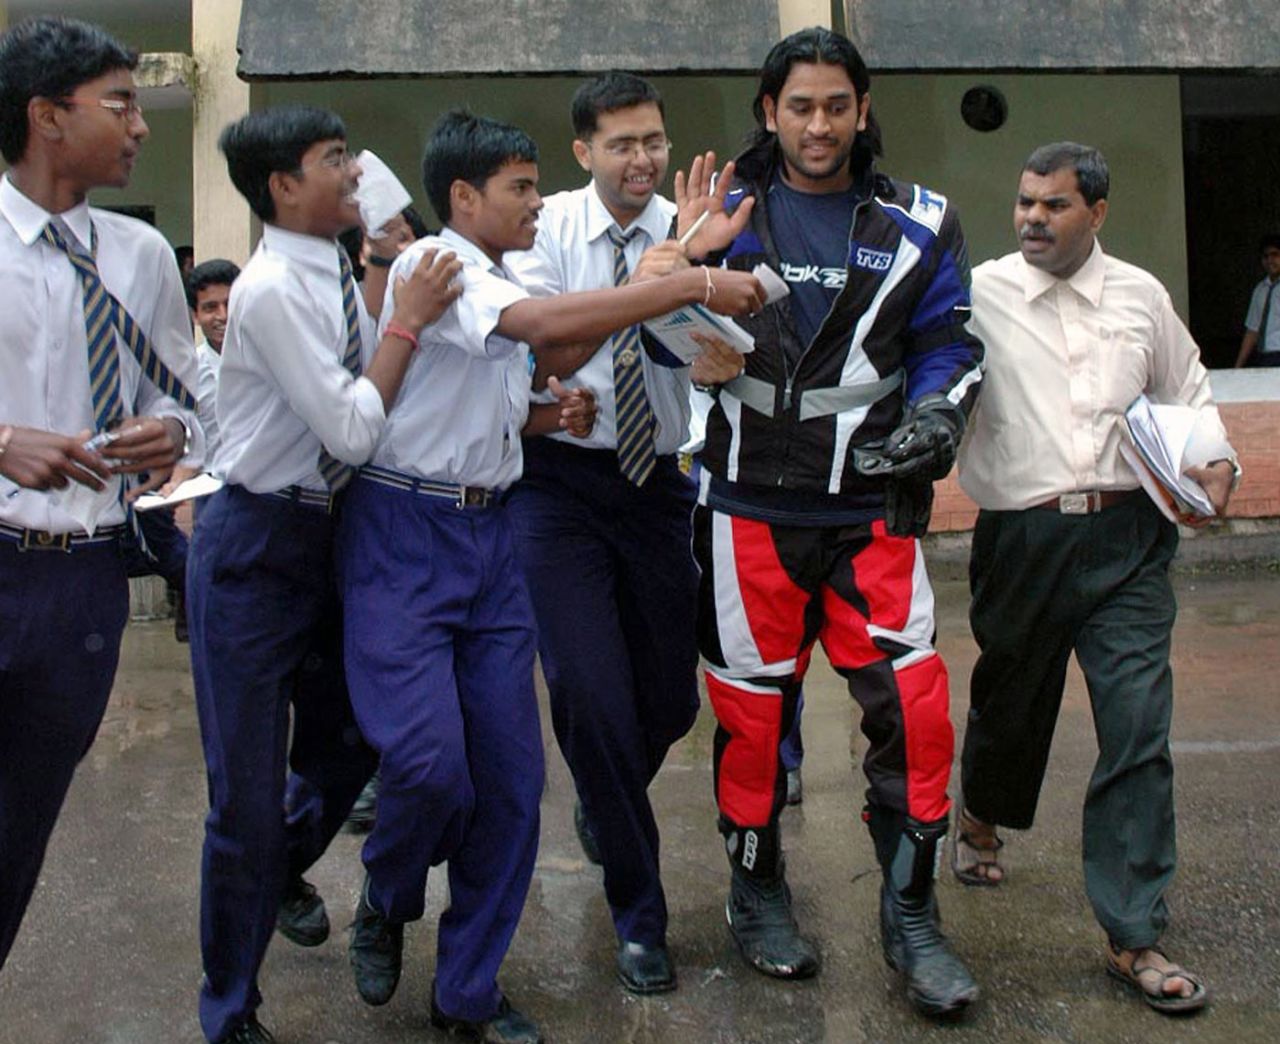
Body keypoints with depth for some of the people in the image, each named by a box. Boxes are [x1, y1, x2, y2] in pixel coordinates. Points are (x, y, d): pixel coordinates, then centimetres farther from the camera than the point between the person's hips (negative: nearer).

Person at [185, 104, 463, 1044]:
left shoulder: (338, 280, 6)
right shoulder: (272, 290, -19)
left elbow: (372, 408, 9)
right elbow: (354, 430, -21)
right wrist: (408, 321, -16)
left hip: (324, 534, 8)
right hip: (256, 544, -8)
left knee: (347, 741, 21)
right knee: (249, 787, 1)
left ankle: (284, 870, 54)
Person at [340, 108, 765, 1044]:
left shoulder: (508, 290, 15)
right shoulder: (432, 266, -11)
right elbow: (555, 327, -28)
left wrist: (549, 414, 5)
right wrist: (696, 285, -27)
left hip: (488, 535, 8)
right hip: (405, 534, -8)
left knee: (510, 773, 4)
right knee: (430, 762, -16)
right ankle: (386, 905, 19)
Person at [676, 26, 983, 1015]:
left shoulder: (918, 224, 7)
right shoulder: (727, 211, 6)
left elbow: (948, 342, 8)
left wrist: (934, 418, -12)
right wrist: (689, 262, -9)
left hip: (871, 506, 0)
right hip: (751, 503, 0)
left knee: (914, 704, -6)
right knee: (753, 705, 9)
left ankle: (910, 916, 13)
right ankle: (757, 892, 30)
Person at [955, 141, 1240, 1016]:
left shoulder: (1142, 296, 10)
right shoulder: (979, 293, 0)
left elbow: (1189, 392, 20)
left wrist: (1216, 461, 5)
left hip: (1127, 539, 1)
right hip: (1022, 539, -1)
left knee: (1139, 731, -4)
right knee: (1010, 702, 17)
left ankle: (1133, 936, 6)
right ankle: (982, 820, 50)